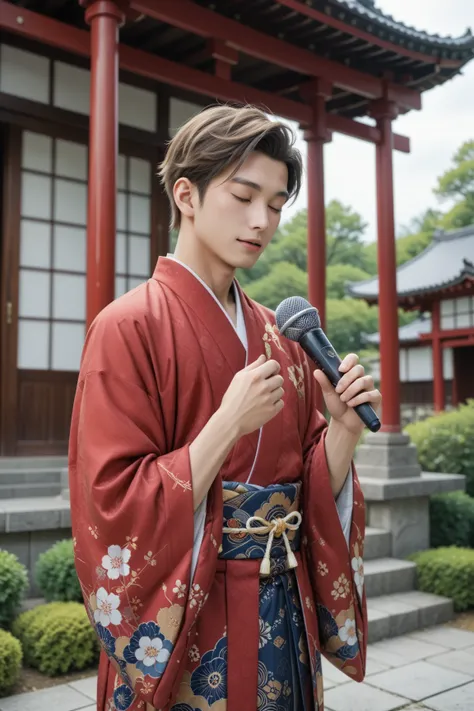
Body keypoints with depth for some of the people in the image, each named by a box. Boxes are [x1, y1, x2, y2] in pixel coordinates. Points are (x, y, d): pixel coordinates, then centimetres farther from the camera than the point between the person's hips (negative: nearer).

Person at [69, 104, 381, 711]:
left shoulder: (280, 337, 5)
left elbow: (313, 491, 6)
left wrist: (343, 429, -12)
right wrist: (230, 423, -23)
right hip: (182, 620, -5)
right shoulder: (130, 328, -13)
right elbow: (114, 512, -17)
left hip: (286, 613, 6)